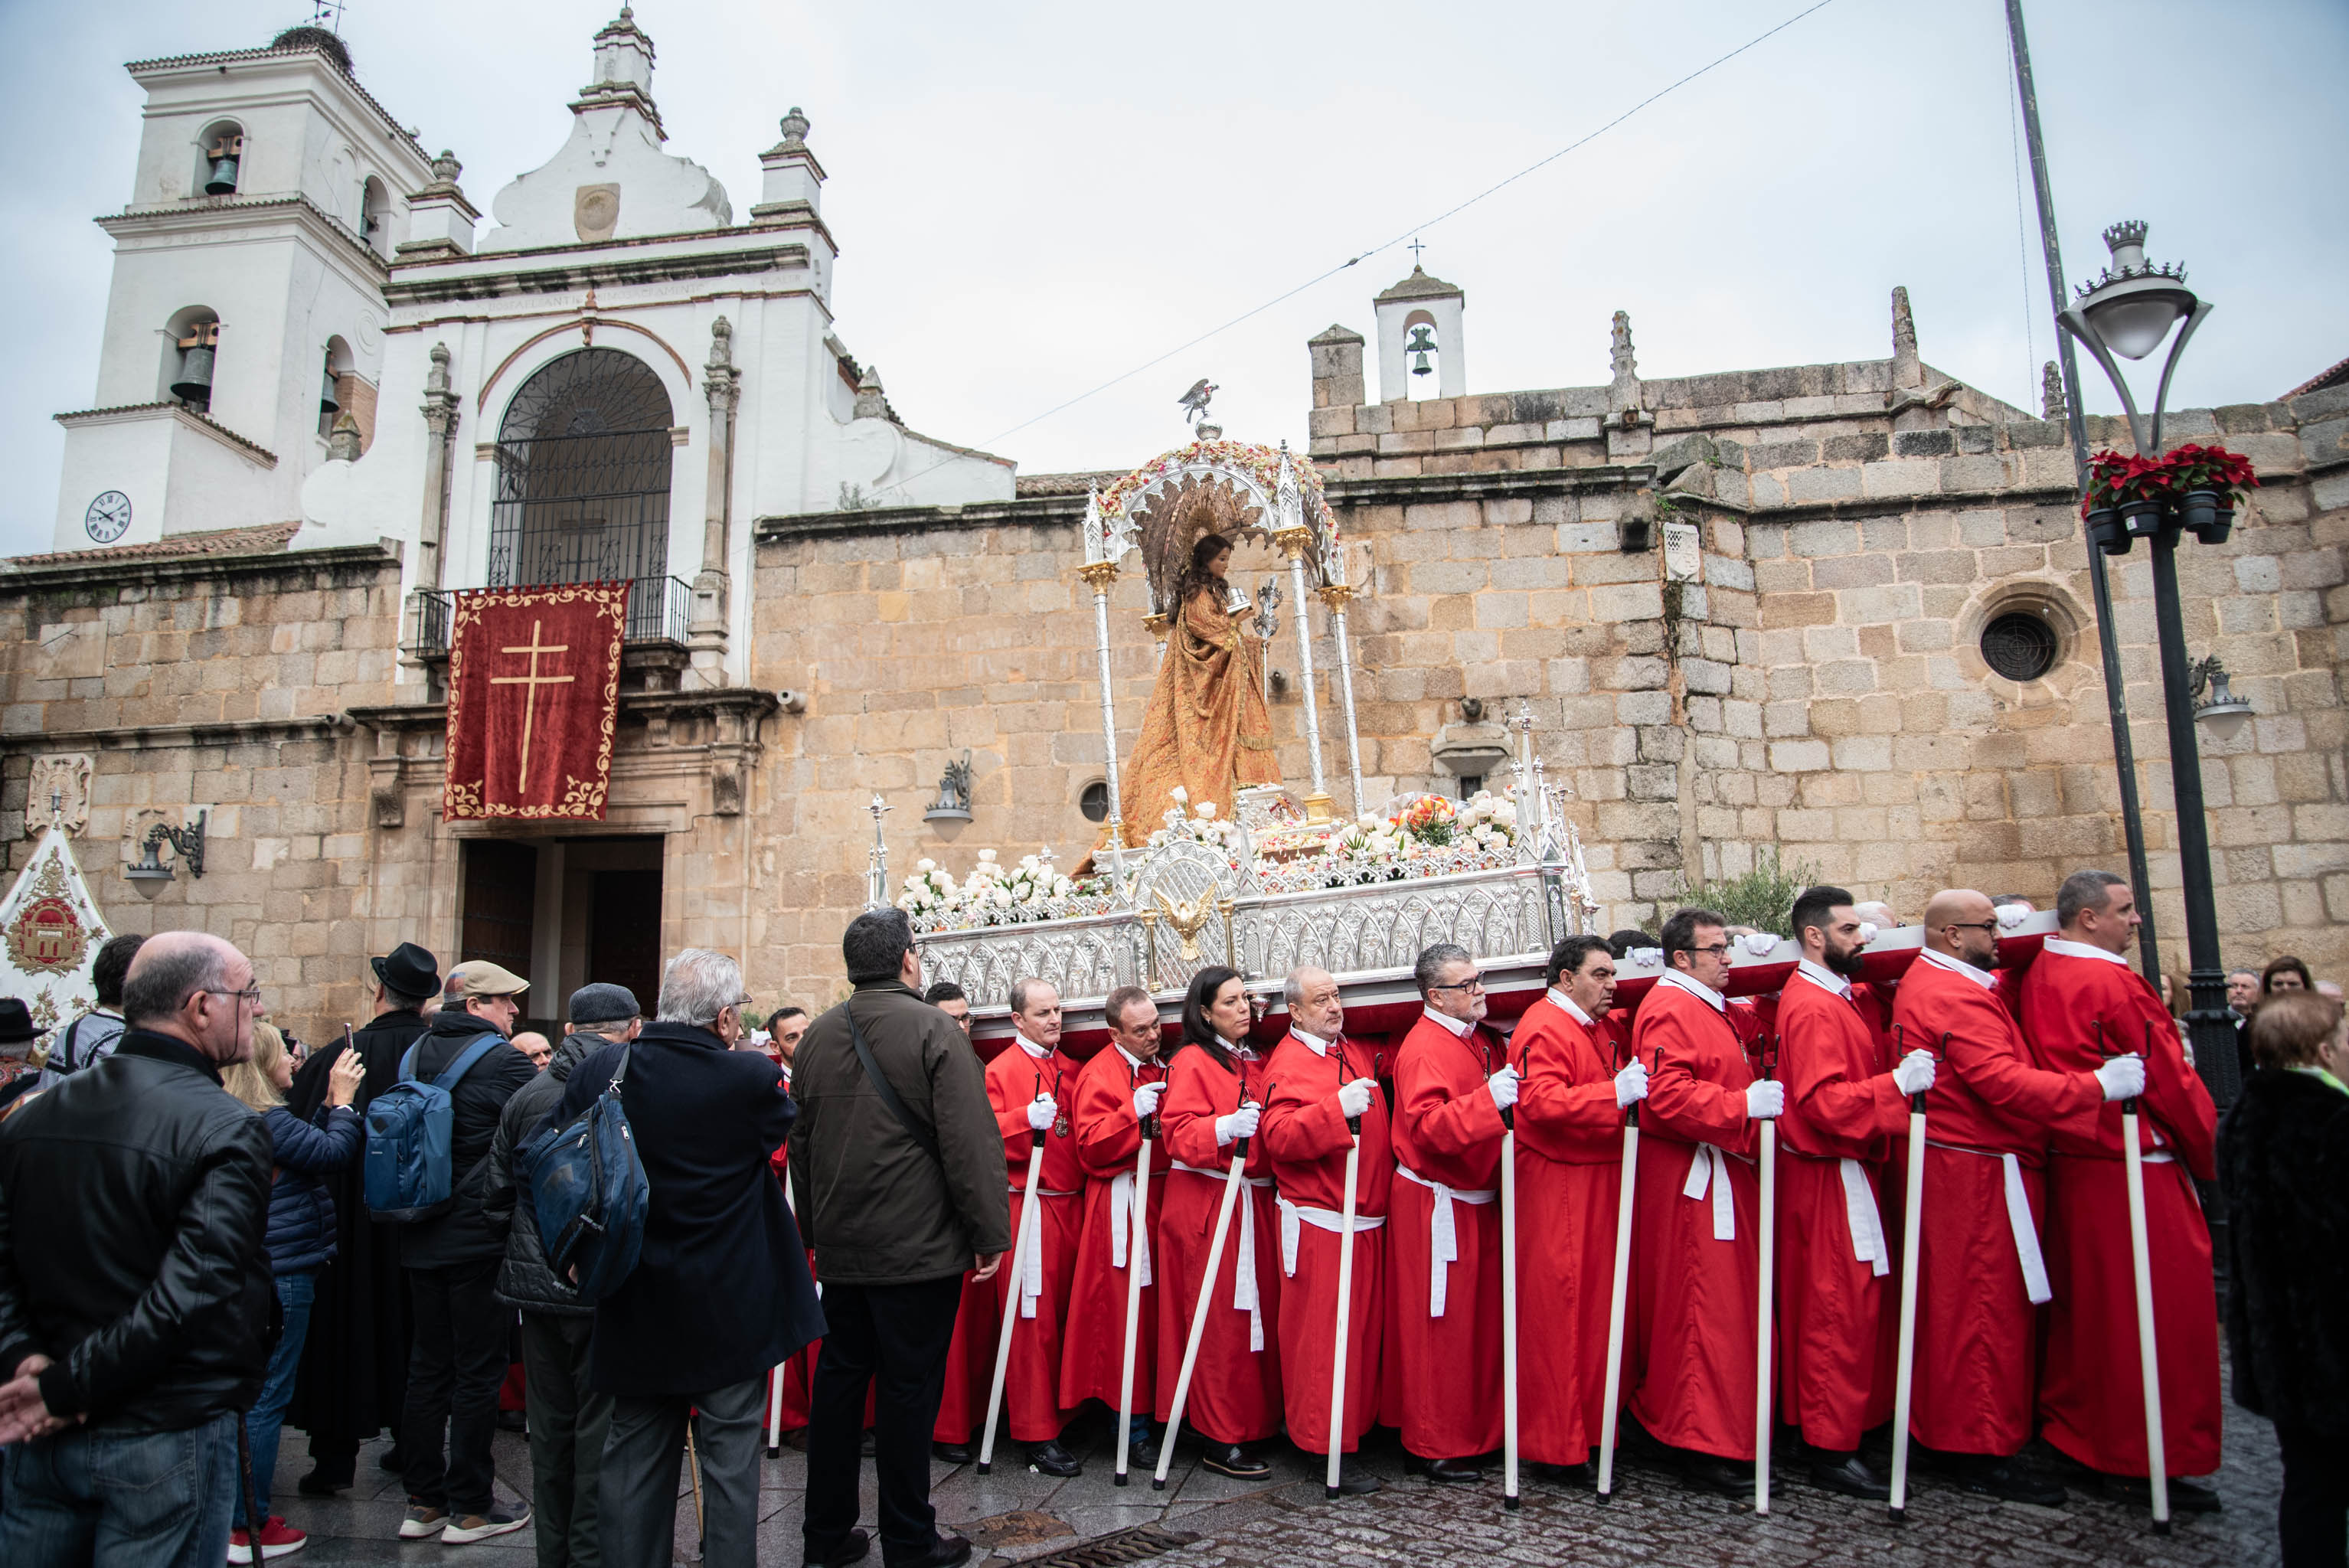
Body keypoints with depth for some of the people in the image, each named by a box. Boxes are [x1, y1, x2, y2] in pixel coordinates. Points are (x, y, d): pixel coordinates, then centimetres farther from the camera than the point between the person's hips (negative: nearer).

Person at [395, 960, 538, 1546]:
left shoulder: (415, 1054, 6)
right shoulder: (502, 1060, -17)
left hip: (420, 1241, 7)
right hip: (481, 1240, -7)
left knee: (428, 1366, 15)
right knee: (479, 1371, 4)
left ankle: (423, 1502, 24)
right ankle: (470, 1508, 13)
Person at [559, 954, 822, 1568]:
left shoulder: (597, 1070, -7)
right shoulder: (751, 1076, -19)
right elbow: (784, 1123, 3)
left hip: (635, 1307, 4)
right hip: (730, 1309, -3)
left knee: (634, 1454, 18)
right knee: (730, 1459, 10)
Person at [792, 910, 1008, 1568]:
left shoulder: (817, 1036, 6)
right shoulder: (933, 1029, -13)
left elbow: (801, 1142, 14)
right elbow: (970, 1140, -17)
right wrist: (991, 1233, -11)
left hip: (840, 1245, 6)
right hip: (919, 1246, -6)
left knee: (840, 1376, 15)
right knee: (908, 1387, 4)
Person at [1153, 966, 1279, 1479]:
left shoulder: (1256, 1062, 17)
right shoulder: (1192, 1061, -5)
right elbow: (1179, 1132, -15)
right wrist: (1225, 1127, -29)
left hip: (1256, 1201, 7)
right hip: (1207, 1202, -7)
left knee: (1260, 1311, 8)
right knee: (1221, 1318, -4)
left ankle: (1258, 1422, 21)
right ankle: (1221, 1441, 5)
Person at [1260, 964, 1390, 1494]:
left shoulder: (1353, 1054, 15)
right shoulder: (1288, 1063, -10)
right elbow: (1278, 1137, -24)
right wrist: (1338, 1108, -33)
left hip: (1366, 1221, 8)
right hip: (1318, 1223, -8)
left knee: (1364, 1327, 14)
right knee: (1322, 1335, -3)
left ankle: (1361, 1422, 27)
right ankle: (1327, 1446, 7)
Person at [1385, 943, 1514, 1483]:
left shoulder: (1481, 1040, 11)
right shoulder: (1424, 1049, -18)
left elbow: (1505, 1104, 28)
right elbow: (1426, 1128, -30)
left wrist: (1510, 1093, 8)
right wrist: (1487, 1100, -38)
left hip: (1477, 1201, 9)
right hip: (1436, 1207, -9)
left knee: (1480, 1321, 16)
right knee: (1439, 1326, -1)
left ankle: (1478, 1432, 30)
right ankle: (1431, 1448, 12)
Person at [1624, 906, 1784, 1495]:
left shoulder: (1706, 1007, 20)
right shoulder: (1669, 1009, -15)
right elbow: (1668, 1094, -26)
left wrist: (1758, 1100, 16)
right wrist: (1743, 1105, -26)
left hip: (1722, 1172, 11)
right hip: (1690, 1178, -11)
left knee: (1723, 1303, 15)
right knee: (1704, 1308, -6)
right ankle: (1705, 1445, 2)